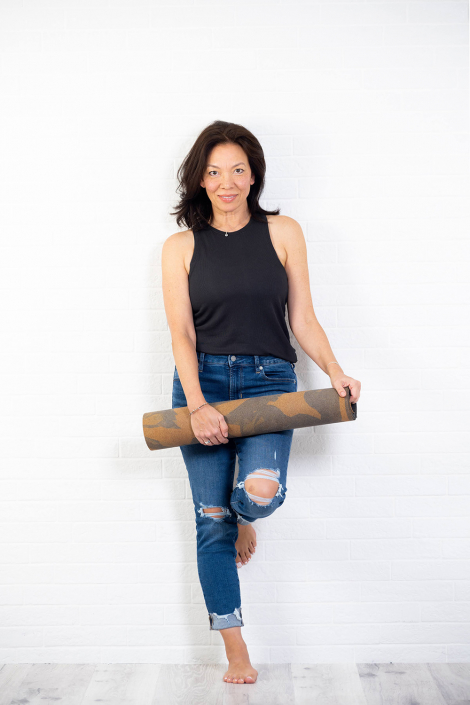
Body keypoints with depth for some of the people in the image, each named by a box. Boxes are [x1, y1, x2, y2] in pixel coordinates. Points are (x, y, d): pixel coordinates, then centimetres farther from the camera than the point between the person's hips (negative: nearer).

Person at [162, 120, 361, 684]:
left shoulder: (283, 233, 6)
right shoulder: (180, 247, 5)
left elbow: (303, 321, 5)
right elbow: (181, 333, -3)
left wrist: (335, 373, -11)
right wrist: (197, 405, -17)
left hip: (268, 381, 0)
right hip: (203, 381, 1)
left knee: (261, 491, -26)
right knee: (212, 520, 0)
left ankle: (246, 517, 16)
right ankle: (236, 655, 15)